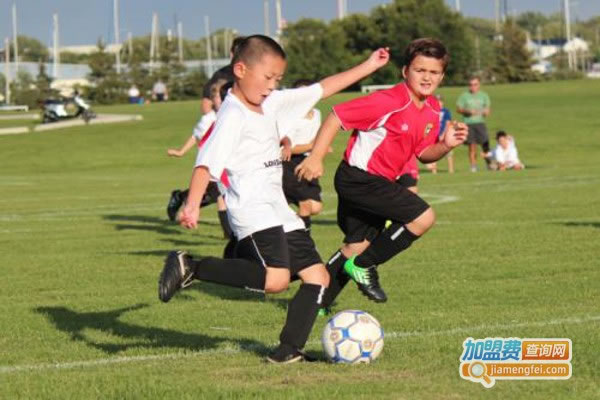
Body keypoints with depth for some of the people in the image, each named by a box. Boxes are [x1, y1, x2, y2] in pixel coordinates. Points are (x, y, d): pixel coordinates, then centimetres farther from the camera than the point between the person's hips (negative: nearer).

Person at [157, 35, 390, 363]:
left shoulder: (272, 103, 14)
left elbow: (321, 89, 22)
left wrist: (369, 66, 25)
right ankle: (190, 267, -17)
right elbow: (207, 161, -23)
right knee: (276, 279, -26)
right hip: (251, 210, -10)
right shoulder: (233, 114, -12)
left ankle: (288, 351, 4)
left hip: (278, 210, 10)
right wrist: (192, 205, -36)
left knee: (317, 275, 5)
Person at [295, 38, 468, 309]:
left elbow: (423, 153, 11)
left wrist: (445, 145, -10)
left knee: (357, 245, 18)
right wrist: (315, 158, -22)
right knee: (424, 217, -17)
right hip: (358, 177, -9)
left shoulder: (433, 111, 4)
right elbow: (337, 116, -19)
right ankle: (364, 266, -5)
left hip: (380, 182, 9)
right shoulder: (388, 102, -21)